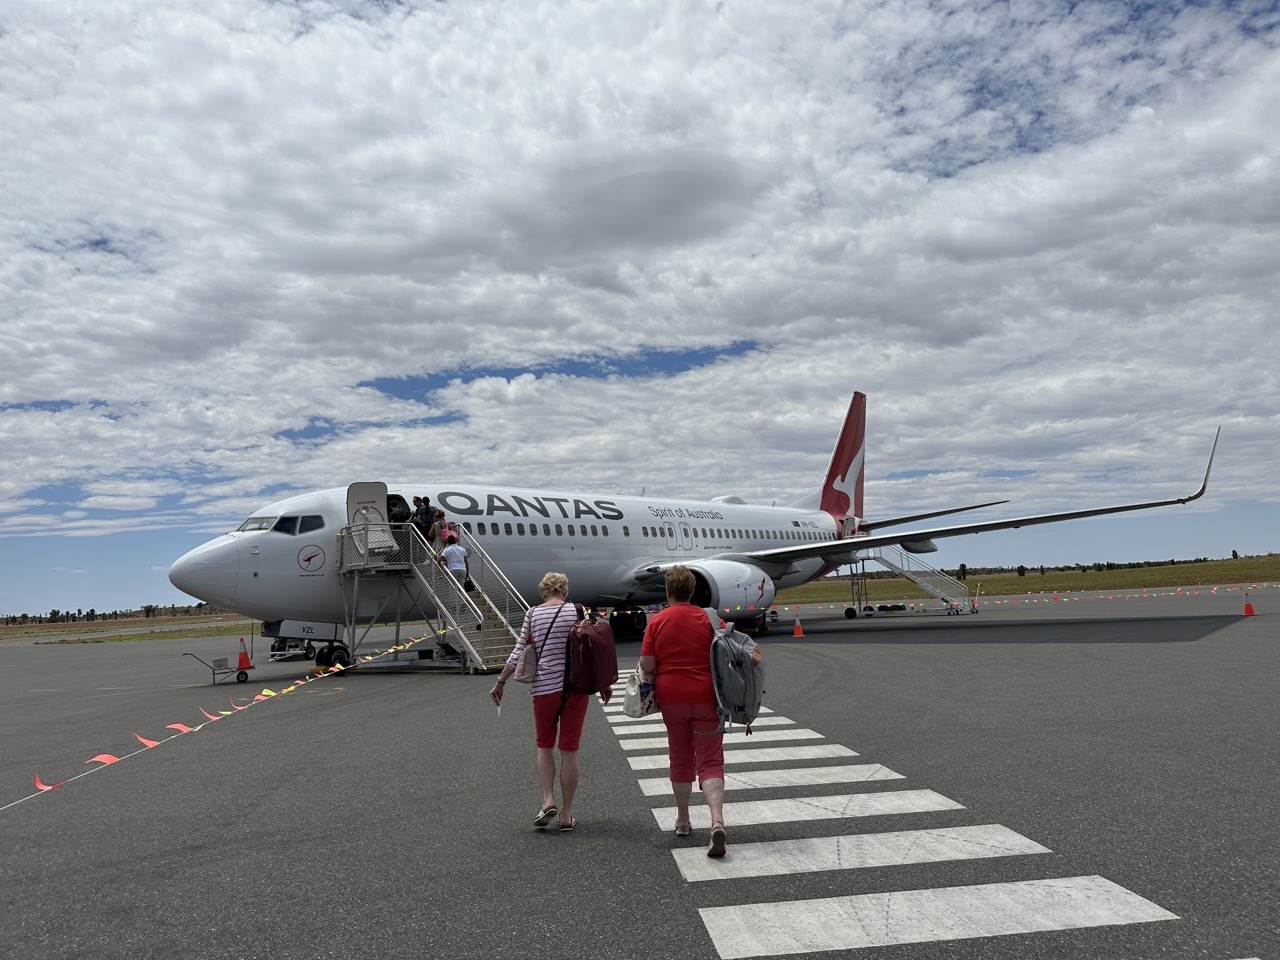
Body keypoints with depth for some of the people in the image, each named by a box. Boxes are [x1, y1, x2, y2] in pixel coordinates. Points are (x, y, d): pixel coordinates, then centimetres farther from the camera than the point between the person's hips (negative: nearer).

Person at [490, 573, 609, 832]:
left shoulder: (533, 613, 0)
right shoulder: (576, 611, 0)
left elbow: (519, 652, -2)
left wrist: (500, 682, 6)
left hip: (545, 688, 0)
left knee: (545, 745, 19)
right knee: (570, 749, 8)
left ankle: (548, 800, 4)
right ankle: (566, 814, 14)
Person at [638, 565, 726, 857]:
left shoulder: (657, 621, -4)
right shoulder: (708, 618, -3)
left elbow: (646, 664, -7)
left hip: (671, 696, 1)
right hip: (705, 696, -1)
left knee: (680, 759, 18)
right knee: (710, 762, 1)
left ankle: (683, 821, 29)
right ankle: (717, 822, -19)